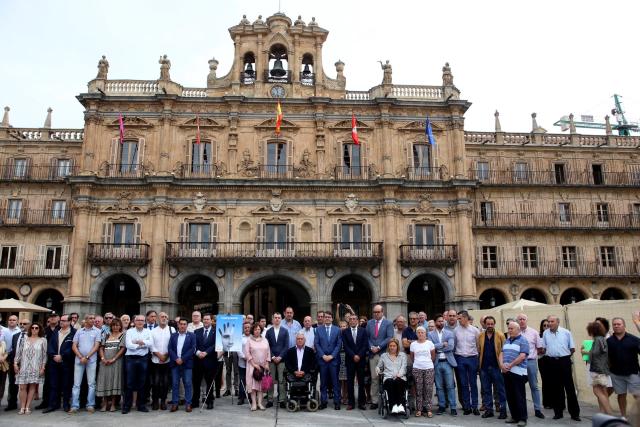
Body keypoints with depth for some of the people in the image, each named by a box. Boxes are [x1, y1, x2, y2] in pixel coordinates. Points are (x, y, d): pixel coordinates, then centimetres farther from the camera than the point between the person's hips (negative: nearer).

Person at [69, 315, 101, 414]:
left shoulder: (97, 331, 2)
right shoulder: (79, 331, 9)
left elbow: (96, 346, -4)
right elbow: (74, 346, 5)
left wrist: (86, 357, -11)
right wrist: (81, 357, -8)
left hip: (91, 360, -2)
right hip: (79, 359, 2)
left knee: (91, 383, 1)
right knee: (76, 383, 2)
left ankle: (90, 405, 7)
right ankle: (74, 406, 7)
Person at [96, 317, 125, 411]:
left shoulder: (123, 335, 4)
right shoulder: (106, 335, 15)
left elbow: (122, 349, -5)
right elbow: (101, 348, 10)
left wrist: (113, 359, -12)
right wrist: (103, 358, -7)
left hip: (116, 361, -3)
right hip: (105, 362, 3)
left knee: (114, 380, -3)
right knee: (104, 381, 2)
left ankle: (113, 404, 5)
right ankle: (105, 404, 11)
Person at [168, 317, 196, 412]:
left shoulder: (192, 336, 3)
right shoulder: (173, 336, 11)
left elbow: (192, 349, -5)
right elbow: (169, 348, 3)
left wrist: (182, 359, -12)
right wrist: (176, 359, -11)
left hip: (187, 363, -2)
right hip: (175, 363, 2)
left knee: (188, 384, -1)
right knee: (175, 384, 5)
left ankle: (188, 404, 5)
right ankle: (175, 403, 12)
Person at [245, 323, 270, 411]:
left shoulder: (265, 340, 9)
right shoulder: (249, 340, 0)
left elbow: (268, 353, 9)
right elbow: (247, 353, -6)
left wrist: (267, 364, 0)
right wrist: (254, 364, -11)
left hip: (263, 365, 3)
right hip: (252, 365, -3)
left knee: (261, 383, 1)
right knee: (253, 383, -6)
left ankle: (260, 403, 2)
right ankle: (254, 403, -3)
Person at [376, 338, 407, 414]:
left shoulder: (403, 355, 23)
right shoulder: (384, 356, 26)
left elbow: (404, 367, 7)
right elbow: (379, 366, 27)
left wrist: (399, 374, -13)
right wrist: (377, 370, 2)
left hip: (400, 378, 0)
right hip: (388, 377, 0)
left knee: (398, 382, -37)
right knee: (390, 382, -37)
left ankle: (400, 404, -43)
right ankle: (393, 405, -44)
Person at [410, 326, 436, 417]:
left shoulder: (430, 343, 2)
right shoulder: (413, 344, 4)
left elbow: (433, 356, 10)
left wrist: (428, 362, 10)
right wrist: (417, 362, 7)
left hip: (429, 368, -1)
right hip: (417, 369, 1)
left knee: (429, 389, -3)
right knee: (418, 389, 1)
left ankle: (429, 409, 4)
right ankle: (419, 409, 6)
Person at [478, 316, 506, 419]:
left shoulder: (500, 335, -3)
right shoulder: (481, 336, 7)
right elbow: (478, 350, 8)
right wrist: (479, 364, 2)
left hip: (496, 367, -3)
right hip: (484, 367, 3)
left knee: (500, 389, 3)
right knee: (486, 390, 9)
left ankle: (503, 410, 11)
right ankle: (488, 409, 18)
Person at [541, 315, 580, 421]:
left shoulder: (566, 332, -1)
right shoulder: (545, 333, 6)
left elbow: (572, 349, 5)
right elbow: (544, 348, 14)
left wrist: (564, 355, 5)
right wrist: (551, 354, 7)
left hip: (564, 361, -3)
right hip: (552, 362, 3)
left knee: (569, 387, -2)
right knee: (555, 388, 8)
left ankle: (574, 413, 6)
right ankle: (558, 411, 18)